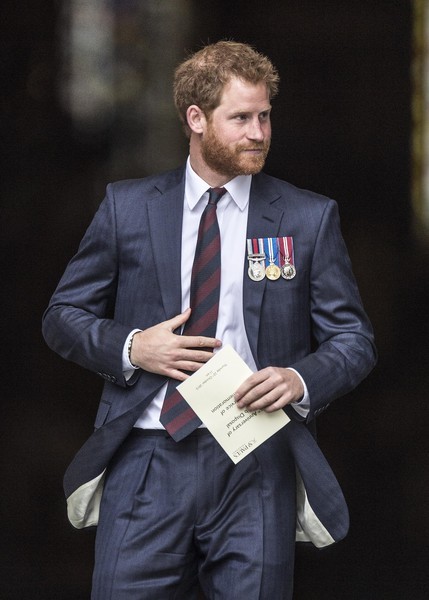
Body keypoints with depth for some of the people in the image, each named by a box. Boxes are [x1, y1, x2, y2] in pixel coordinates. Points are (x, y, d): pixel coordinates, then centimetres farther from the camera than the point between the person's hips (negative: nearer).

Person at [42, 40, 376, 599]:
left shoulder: (309, 218, 6)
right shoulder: (127, 207, 7)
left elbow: (354, 341, 8)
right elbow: (63, 316, 12)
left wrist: (300, 380, -13)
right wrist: (131, 347, -7)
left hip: (255, 470, 0)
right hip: (147, 463, 0)